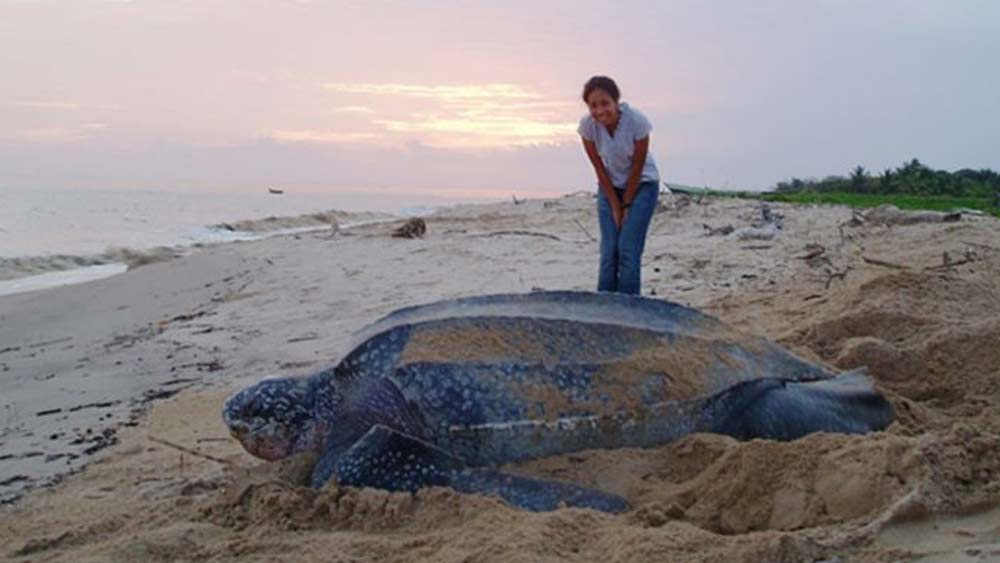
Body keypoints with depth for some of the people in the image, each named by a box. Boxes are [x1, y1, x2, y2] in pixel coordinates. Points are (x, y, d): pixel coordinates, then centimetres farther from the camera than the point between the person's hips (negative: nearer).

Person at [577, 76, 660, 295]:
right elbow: (599, 168, -10)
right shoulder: (587, 125, -19)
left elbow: (637, 167, -16)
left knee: (628, 250, -12)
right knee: (609, 252, -3)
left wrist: (627, 205, -10)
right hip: (609, 187, 3)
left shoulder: (636, 121, -27)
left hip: (641, 185, -2)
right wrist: (615, 206, -7)